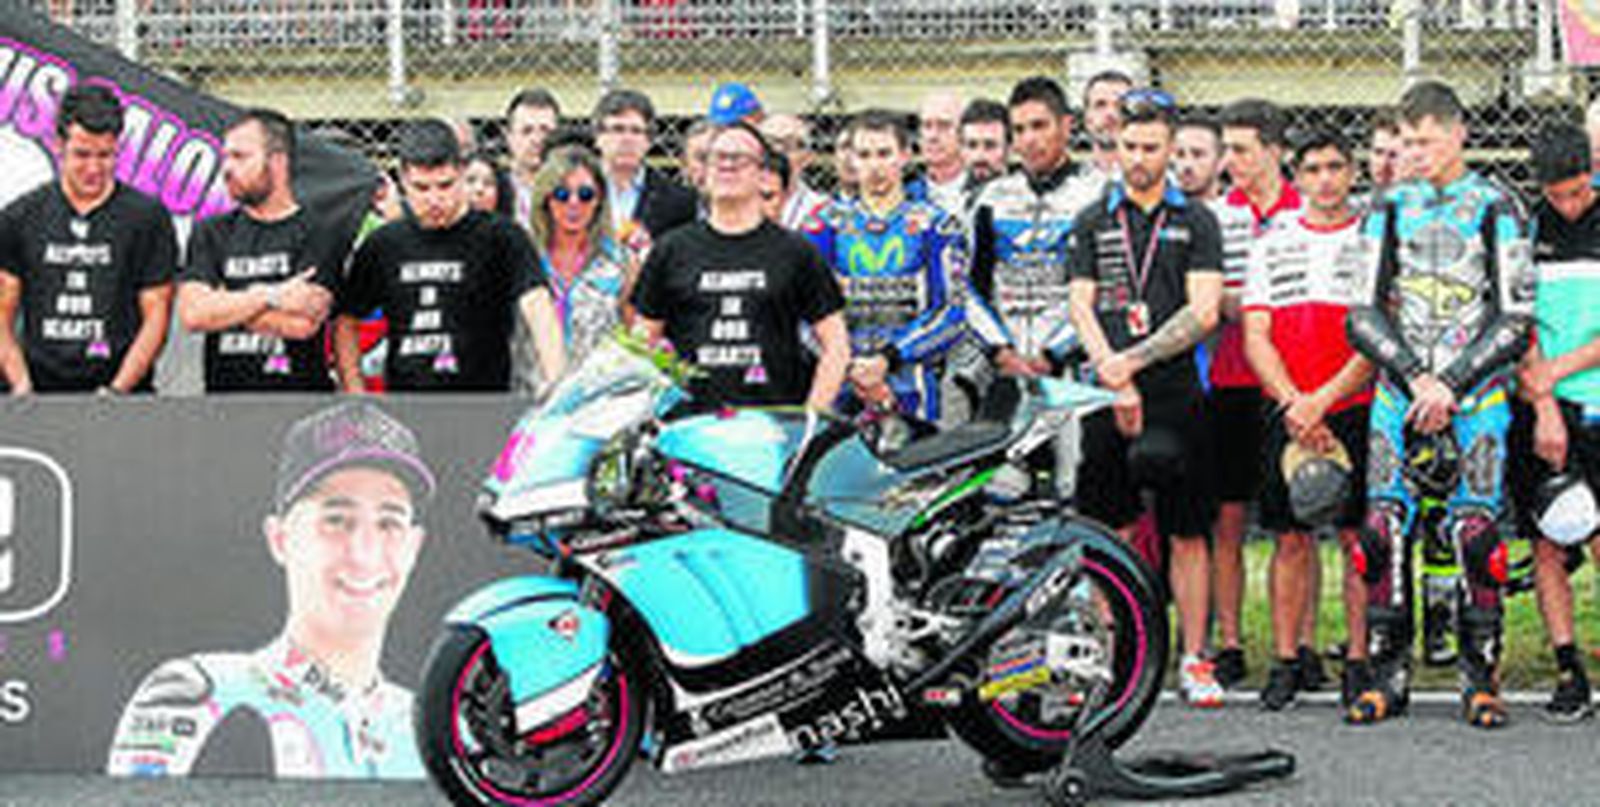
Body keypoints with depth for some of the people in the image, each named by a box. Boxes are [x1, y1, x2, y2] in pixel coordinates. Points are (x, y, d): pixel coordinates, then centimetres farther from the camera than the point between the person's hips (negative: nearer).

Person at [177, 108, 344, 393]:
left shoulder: (317, 234, 1)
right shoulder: (211, 234, 13)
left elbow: (303, 323, -13)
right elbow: (192, 314, -2)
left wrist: (225, 305, -3)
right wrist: (270, 296, -9)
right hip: (224, 403, 3)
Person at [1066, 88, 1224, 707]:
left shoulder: (1195, 221, 5)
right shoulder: (1093, 222, 11)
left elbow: (1203, 313, -4)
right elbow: (1081, 308, 4)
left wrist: (1133, 360, -12)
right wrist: (1116, 381, -9)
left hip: (1176, 397, -1)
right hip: (1106, 397, 1)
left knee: (1186, 534, 1)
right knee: (1113, 533, 3)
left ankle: (1193, 659, 7)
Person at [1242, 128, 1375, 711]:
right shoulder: (1272, 242, 12)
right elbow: (1256, 336, 6)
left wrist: (1322, 401, -12)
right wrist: (1293, 404, -8)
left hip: (1356, 407, -2)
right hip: (1287, 411, 2)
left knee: (1359, 536, -3)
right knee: (1290, 537, 3)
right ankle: (1286, 661, 9)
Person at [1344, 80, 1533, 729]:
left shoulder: (1496, 210, 2)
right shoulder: (1389, 211, 11)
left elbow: (1514, 320, -2)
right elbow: (1364, 313, 6)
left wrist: (1451, 384, -11)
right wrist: (1415, 379, -7)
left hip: (1475, 391, -2)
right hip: (1399, 391, 3)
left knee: (1475, 532, -8)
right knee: (1382, 530, -4)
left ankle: (1481, 675, 3)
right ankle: (1387, 673, 5)